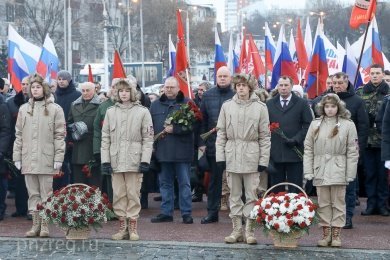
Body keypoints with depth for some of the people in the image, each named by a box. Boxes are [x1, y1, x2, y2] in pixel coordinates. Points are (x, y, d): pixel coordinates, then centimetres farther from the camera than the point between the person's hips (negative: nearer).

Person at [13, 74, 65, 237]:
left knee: (46, 194, 0)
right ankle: (36, 224, 13)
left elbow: (59, 135, -2)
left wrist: (58, 157, -7)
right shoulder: (24, 109, 12)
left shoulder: (55, 109, 1)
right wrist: (17, 156, 6)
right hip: (28, 159, 4)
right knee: (33, 194, 7)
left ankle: (45, 225, 6)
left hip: (46, 160, -4)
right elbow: (18, 135, 12)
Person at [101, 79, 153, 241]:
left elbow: (148, 138, -1)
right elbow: (105, 138, 10)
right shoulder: (111, 112, 11)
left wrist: (145, 160, -9)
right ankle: (123, 227, 10)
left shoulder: (142, 112, 2)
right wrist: (105, 160, 1)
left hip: (134, 160, -3)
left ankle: (132, 227, 6)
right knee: (119, 194, 3)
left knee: (133, 194, -1)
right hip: (116, 160, 3)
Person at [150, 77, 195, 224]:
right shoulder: (156, 105, 12)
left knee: (184, 183, 1)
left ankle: (187, 213, 6)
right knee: (165, 183, 10)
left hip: (181, 151, -4)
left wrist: (175, 129, -17)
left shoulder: (187, 104, -1)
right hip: (162, 150, 4)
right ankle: (166, 213, 17)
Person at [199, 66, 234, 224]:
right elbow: (202, 120, 8)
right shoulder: (208, 95, 7)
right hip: (213, 144, 3)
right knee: (214, 179, 10)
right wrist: (202, 142, 3)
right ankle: (212, 212, 16)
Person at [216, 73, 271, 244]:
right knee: (234, 195, 8)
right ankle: (237, 230, 15)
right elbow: (221, 133, 7)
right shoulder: (227, 106, 5)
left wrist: (264, 160, -5)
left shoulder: (260, 107, -1)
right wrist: (220, 156, 0)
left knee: (252, 195, 1)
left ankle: (249, 231, 7)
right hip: (232, 156, 2)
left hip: (251, 157, -2)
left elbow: (265, 136, 0)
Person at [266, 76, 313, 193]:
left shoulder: (302, 103, 4)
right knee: (276, 190, 5)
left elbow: (308, 125, 2)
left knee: (295, 190, 0)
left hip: (294, 152, -2)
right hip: (275, 153, 2)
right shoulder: (269, 104, 11)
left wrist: (296, 139, -11)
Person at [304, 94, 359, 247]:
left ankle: (336, 234, 8)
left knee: (338, 203, 2)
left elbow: (352, 151, -1)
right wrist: (308, 171, 0)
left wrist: (350, 173, -6)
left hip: (338, 171, -2)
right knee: (323, 203, 6)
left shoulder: (348, 125, -1)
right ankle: (325, 233, 12)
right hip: (320, 170, 2)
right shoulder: (315, 125, 7)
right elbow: (308, 149, 7)